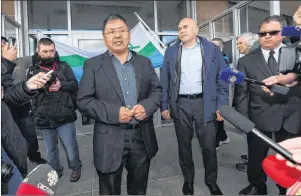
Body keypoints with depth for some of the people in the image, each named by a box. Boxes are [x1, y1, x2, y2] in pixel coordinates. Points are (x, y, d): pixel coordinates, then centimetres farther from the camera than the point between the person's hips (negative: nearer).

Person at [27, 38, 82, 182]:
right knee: (50, 150, 19)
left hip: (65, 117, -2)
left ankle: (75, 168, 35)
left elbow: (75, 85, -1)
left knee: (71, 147, 8)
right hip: (44, 119, 2)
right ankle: (55, 172, 41)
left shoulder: (63, 66, 3)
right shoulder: (33, 70, 5)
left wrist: (61, 85, -17)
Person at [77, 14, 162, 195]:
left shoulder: (144, 62, 8)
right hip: (110, 141, -2)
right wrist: (113, 113, -19)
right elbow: (83, 101, -6)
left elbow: (157, 90, 8)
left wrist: (147, 106, -13)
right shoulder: (93, 65, -2)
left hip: (142, 138, 3)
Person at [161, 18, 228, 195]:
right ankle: (188, 179, 34)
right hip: (180, 104, 2)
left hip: (205, 103, -1)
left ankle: (212, 181, 30)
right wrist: (164, 106, 2)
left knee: (209, 145, 6)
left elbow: (222, 79, 0)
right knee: (184, 144, 12)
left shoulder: (212, 49, 2)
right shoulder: (171, 52, 7)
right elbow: (165, 81, 6)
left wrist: (222, 105, -6)